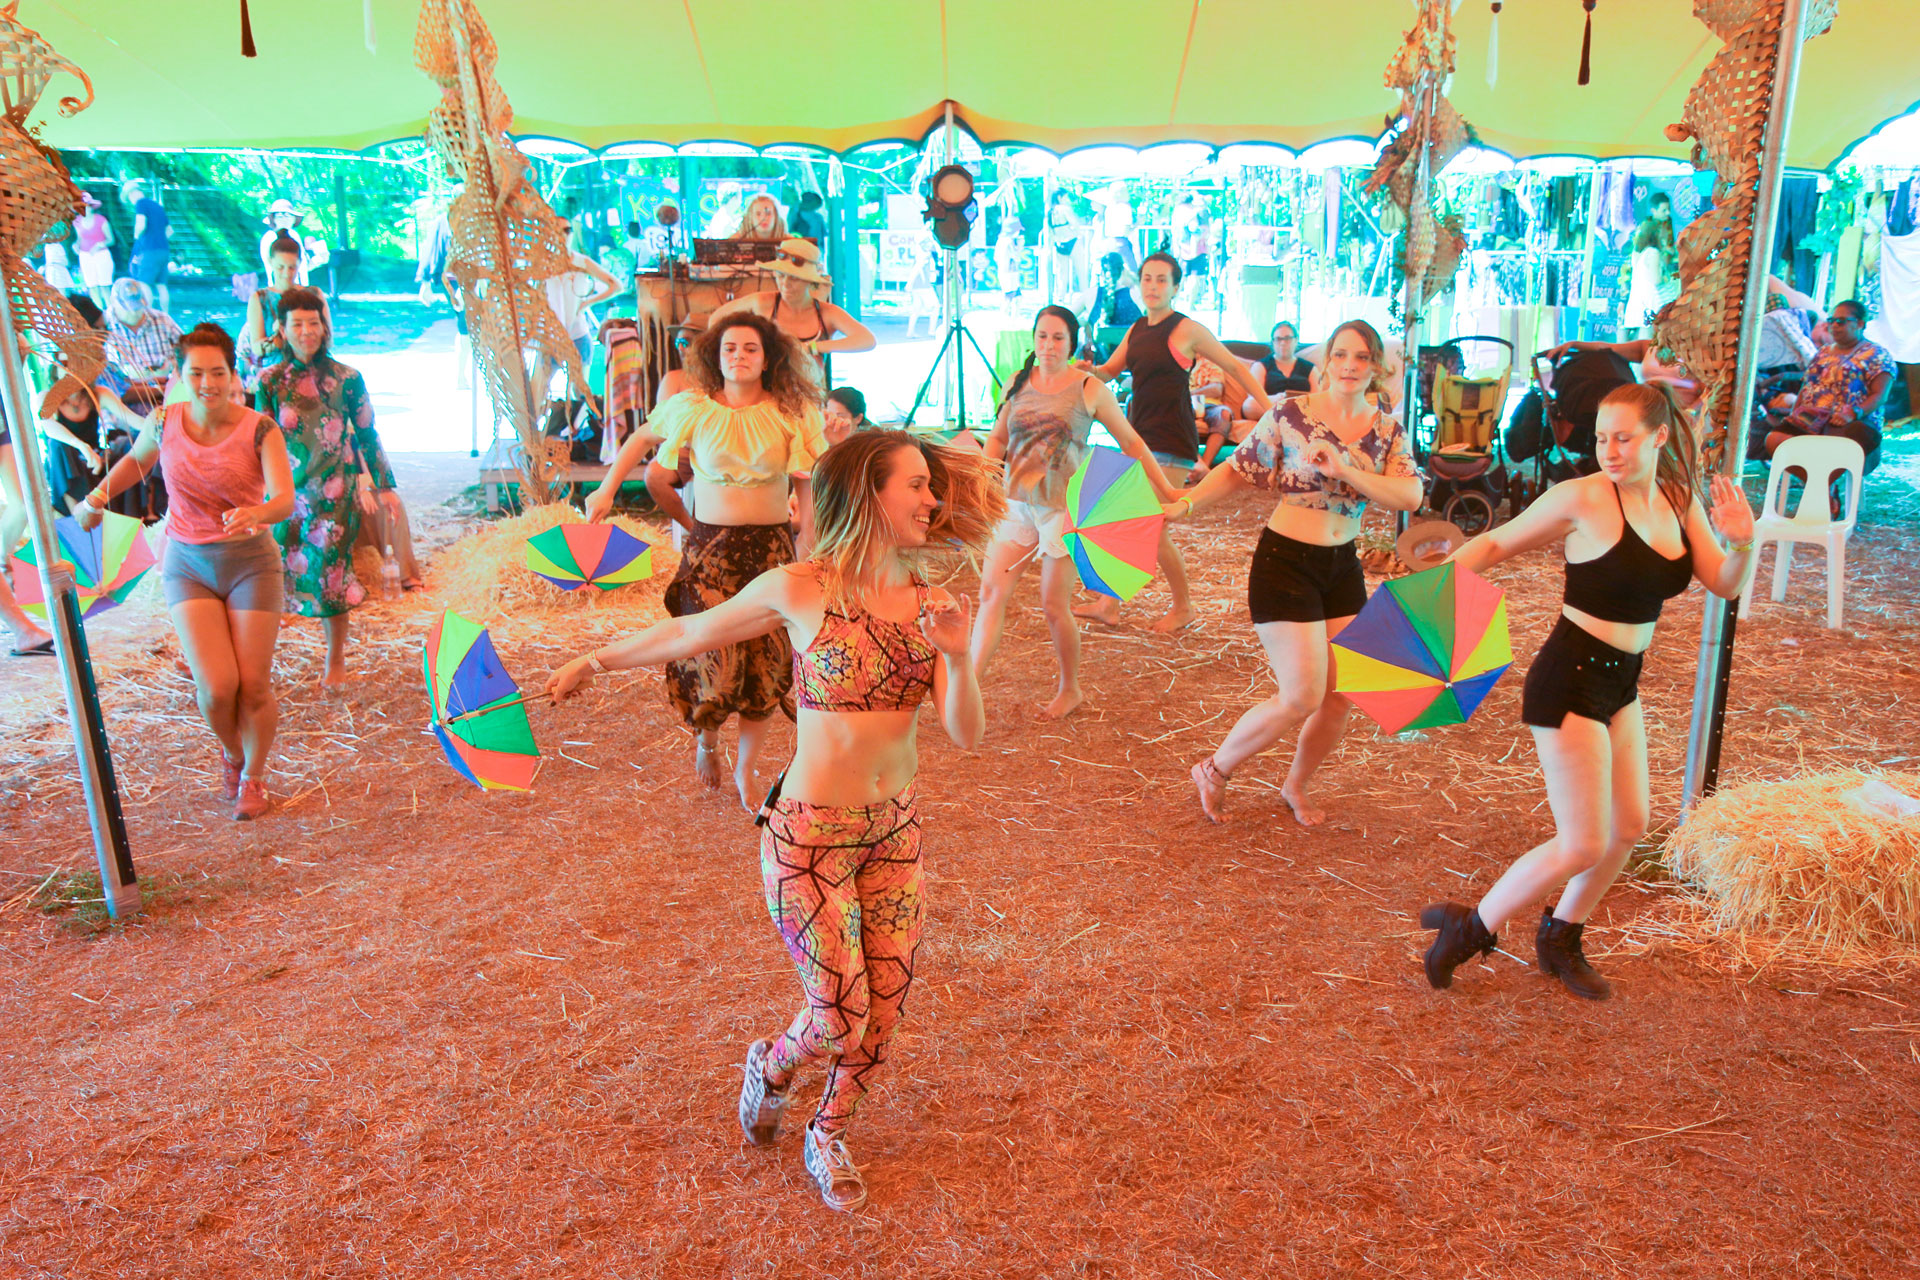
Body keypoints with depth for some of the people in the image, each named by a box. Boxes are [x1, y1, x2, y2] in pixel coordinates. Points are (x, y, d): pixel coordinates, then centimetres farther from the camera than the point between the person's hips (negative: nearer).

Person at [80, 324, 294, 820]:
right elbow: (137, 459, 21)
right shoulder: (165, 424, -3)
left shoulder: (260, 430, -11)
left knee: (254, 686, -2)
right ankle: (231, 753, 23)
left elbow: (286, 500, -24)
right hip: (188, 565, 1)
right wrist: (102, 493, 5)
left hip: (250, 563, -1)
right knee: (216, 687, -12)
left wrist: (256, 513, -45)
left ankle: (253, 776, 25)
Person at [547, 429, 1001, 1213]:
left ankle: (828, 1137, 40)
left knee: (885, 1011, 11)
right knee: (840, 1019, 1)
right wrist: (596, 662, 11)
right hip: (812, 835, -4)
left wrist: (959, 661, -26)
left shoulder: (930, 607, -2)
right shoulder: (800, 591, -15)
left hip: (895, 831, 5)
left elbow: (966, 735, -6)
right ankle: (771, 1067, 38)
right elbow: (693, 633, 0)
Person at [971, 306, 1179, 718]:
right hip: (1017, 503, 4)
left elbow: (1131, 442, 4)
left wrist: (1165, 489, 5)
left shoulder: (1089, 389, -4)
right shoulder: (1018, 383, 7)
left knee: (1054, 604, 0)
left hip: (1065, 506, -4)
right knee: (991, 591, -4)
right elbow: (997, 438, 19)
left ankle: (1070, 690, 19)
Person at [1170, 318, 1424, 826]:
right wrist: (1183, 504, -14)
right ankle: (1214, 770, 13)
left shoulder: (1388, 432, 3)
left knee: (1342, 696, 6)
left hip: (1342, 567, 5)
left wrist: (1343, 470, -23)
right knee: (1302, 698, -9)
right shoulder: (1290, 414, -8)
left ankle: (1296, 787, 31)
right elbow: (1239, 469, -2)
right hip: (1285, 561, -5)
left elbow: (1411, 496, -12)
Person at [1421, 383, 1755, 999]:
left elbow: (1724, 584, 3)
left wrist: (1742, 542, -17)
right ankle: (1469, 930, 10)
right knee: (1584, 845, -7)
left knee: (1629, 825, 15)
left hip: (1621, 682, 8)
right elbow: (1498, 542, -8)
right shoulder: (1583, 497, -16)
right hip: (1569, 679, -8)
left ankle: (1560, 939, 35)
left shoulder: (1680, 499, 3)